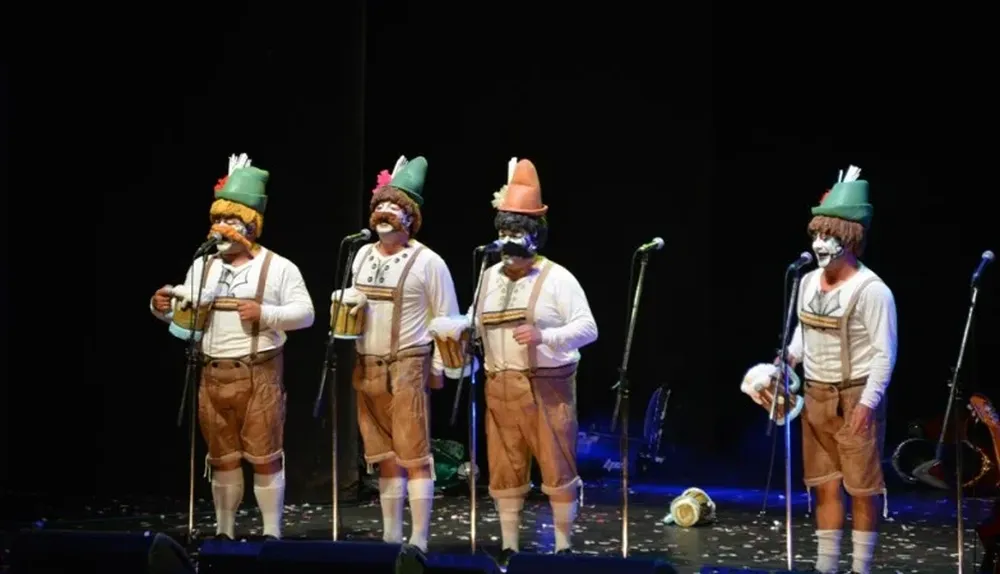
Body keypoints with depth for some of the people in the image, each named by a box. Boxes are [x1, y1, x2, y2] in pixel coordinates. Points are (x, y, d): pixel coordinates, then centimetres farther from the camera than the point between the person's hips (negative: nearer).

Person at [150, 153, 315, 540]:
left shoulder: (278, 268, -3)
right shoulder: (202, 267, 11)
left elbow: (305, 314, -7)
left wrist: (264, 313, -21)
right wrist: (162, 308, -7)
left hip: (259, 375, -4)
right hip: (213, 376, 4)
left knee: (264, 456, -2)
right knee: (222, 457, 10)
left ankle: (272, 533, 5)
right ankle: (224, 531, 18)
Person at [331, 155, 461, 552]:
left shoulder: (427, 262, -7)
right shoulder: (362, 255, 12)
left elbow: (447, 319, -4)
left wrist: (438, 368, -8)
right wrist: (347, 305, 2)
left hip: (407, 367, -6)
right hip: (367, 368, 6)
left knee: (414, 456, -7)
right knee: (386, 458, 11)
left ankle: (418, 542, -6)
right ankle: (391, 539, 17)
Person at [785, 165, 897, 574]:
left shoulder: (871, 290, -16)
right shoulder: (809, 282, 6)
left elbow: (885, 353, -16)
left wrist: (868, 402, -21)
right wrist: (788, 360, 3)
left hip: (855, 397, -7)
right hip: (816, 396, 7)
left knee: (862, 489, 0)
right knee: (824, 485, 12)